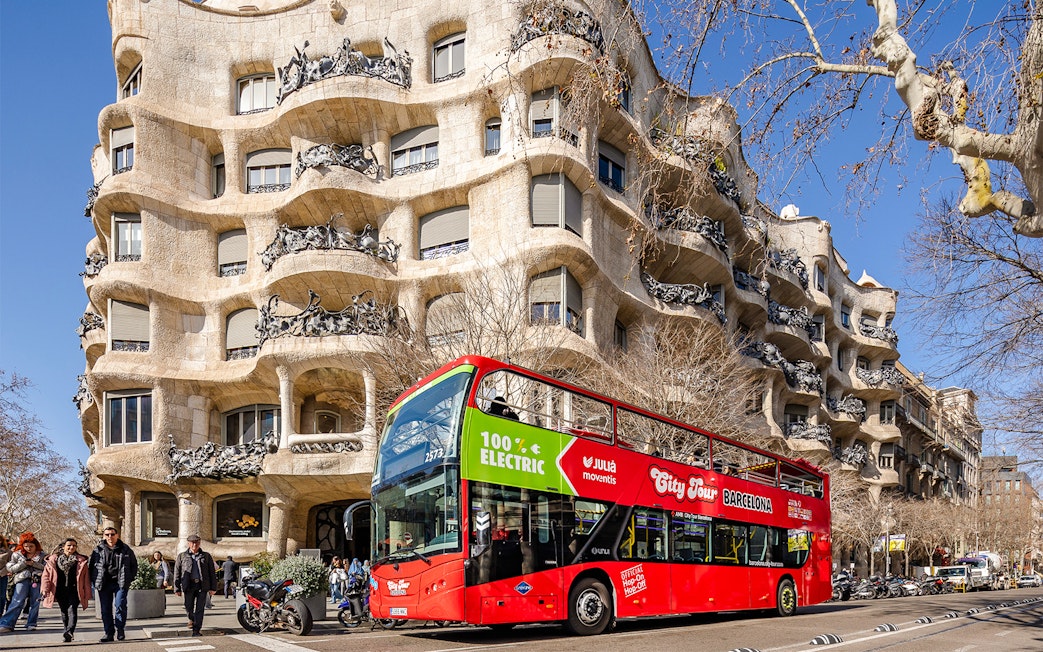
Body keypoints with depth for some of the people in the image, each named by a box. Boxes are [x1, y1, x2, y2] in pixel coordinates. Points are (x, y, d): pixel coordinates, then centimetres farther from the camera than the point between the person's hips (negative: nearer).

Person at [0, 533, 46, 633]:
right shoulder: (17, 555, 11)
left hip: (37, 580, 1)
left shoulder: (42, 555, 10)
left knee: (35, 602, 0)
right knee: (17, 602, -10)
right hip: (22, 580, 0)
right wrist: (23, 563, -6)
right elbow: (10, 568, 7)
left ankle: (31, 624, 9)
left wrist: (33, 563, -11)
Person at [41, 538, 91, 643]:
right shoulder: (54, 560, 6)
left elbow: (86, 578, 0)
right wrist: (45, 589, -9)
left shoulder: (81, 561, 1)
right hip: (60, 591, 3)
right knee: (64, 612, 11)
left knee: (72, 610, -16)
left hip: (74, 590, -3)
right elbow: (46, 575, 4)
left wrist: (87, 593, -4)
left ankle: (70, 632, -29)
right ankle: (68, 634, 21)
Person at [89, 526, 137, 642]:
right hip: (104, 584, 2)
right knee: (105, 609, 3)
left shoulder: (125, 549, 5)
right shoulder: (98, 550, 7)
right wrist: (94, 582, 3)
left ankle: (120, 630, 4)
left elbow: (134, 564, 13)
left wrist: (129, 579, 5)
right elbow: (92, 566, 13)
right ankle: (108, 633, 10)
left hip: (120, 583, -2)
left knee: (120, 606, -10)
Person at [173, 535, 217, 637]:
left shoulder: (206, 556, 12)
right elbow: (177, 573, 9)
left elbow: (212, 572, 11)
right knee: (188, 607, -3)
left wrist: (213, 588, 4)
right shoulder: (182, 556, 12)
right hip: (189, 585, 0)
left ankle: (196, 630, 4)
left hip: (202, 585, 0)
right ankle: (192, 619, 29)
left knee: (200, 609, -3)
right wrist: (177, 589, 2)